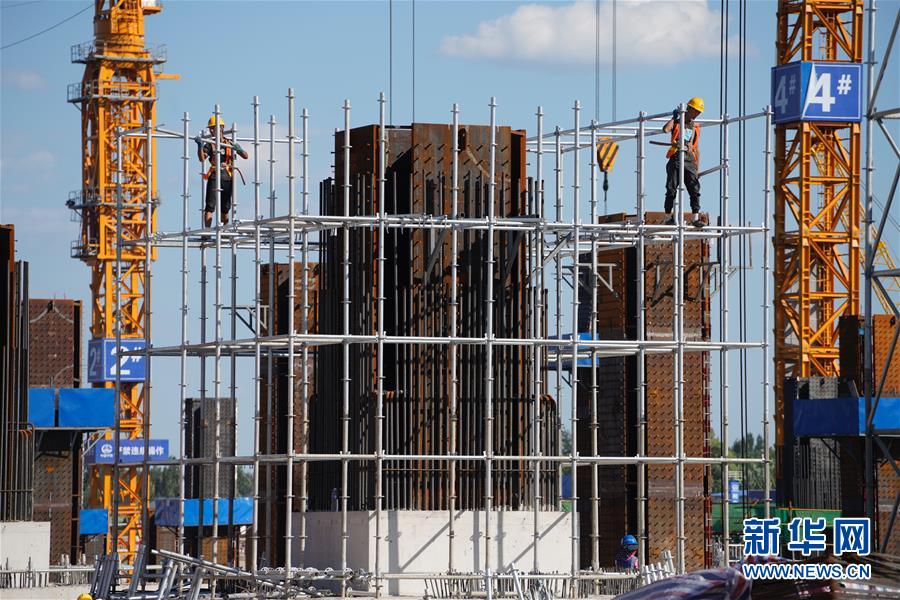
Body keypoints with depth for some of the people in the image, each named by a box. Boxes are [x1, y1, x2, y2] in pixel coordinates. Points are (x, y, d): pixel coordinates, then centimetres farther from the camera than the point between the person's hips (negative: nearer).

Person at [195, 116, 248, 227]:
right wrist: (200, 145, -26)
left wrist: (239, 149, -12)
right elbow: (202, 158, -10)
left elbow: (246, 156, 9)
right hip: (214, 176, -2)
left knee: (225, 207, 9)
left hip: (227, 177, 2)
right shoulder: (210, 144, 5)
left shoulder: (230, 144, 9)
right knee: (210, 206, -11)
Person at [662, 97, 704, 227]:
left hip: (689, 161, 4)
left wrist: (697, 166, 15)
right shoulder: (677, 123, 5)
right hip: (676, 159, -4)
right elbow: (665, 129, -18)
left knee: (695, 189, -5)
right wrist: (674, 118, -8)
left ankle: (696, 218, -6)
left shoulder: (695, 127, 18)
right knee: (671, 189, -3)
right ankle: (668, 217, 2)